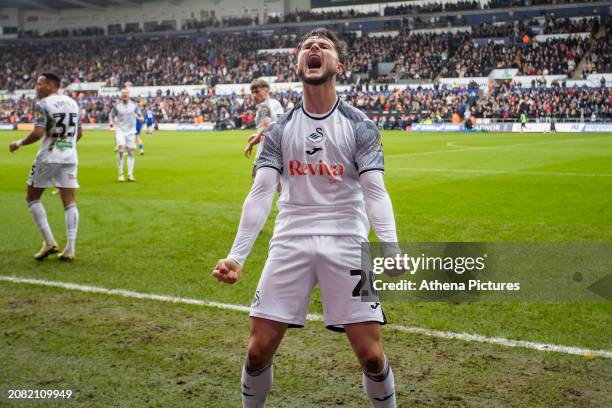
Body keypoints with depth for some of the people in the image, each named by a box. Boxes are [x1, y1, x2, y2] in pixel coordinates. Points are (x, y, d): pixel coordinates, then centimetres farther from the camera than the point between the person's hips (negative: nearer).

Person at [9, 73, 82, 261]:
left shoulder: (43, 104, -9)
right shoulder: (72, 103, 11)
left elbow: (38, 133, -18)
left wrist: (19, 143, -2)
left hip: (48, 158, -5)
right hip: (70, 158, 5)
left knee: (32, 197, 12)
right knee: (70, 202, 4)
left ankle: (49, 242, 5)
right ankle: (70, 249, 1)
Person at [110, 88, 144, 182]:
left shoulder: (134, 105, 5)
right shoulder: (117, 106, 2)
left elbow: (139, 114, 14)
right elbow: (112, 115, 11)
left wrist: (141, 118, -8)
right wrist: (112, 122, -9)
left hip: (131, 131, 2)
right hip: (120, 131, -2)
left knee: (130, 152, 0)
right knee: (121, 150, -15)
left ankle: (130, 174, 5)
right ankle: (121, 174, -6)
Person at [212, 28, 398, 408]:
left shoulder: (359, 126, 0)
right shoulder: (280, 129, 5)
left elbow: (375, 193, -9)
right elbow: (261, 193, -2)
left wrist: (392, 251, -25)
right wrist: (236, 255, -13)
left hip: (346, 242, -2)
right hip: (290, 241, 2)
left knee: (371, 354, -4)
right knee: (258, 350, 1)